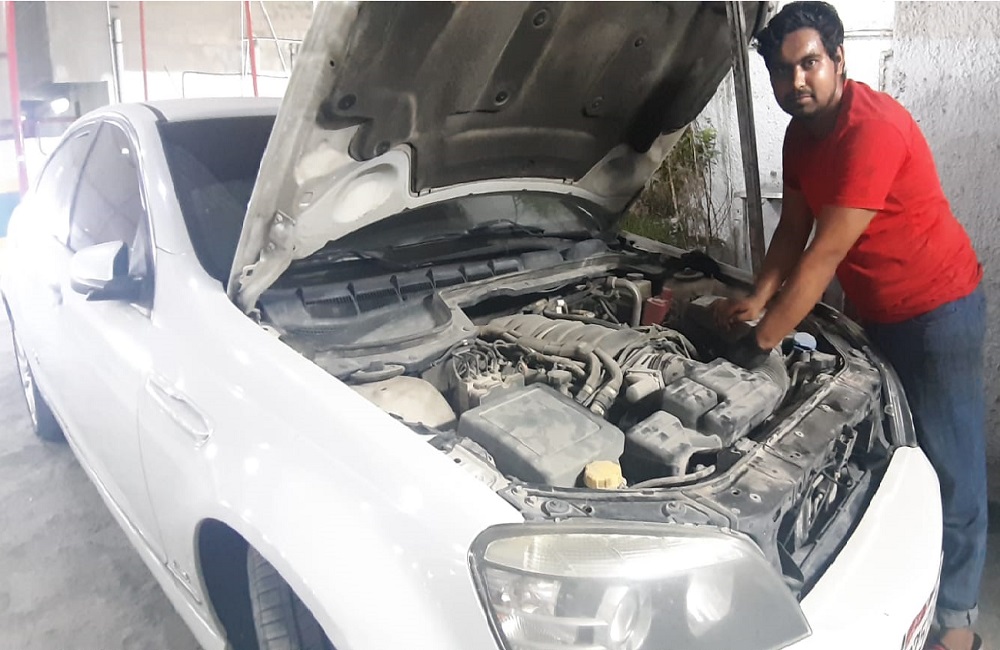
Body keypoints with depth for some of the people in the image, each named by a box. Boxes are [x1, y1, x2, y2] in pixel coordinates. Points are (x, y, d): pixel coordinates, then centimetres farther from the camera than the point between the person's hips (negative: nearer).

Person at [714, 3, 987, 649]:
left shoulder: (872, 129, -27)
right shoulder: (802, 132, 1)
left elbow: (823, 258, -29)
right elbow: (794, 229, 6)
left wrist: (758, 343, -25)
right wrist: (758, 300, -8)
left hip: (938, 310, -8)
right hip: (876, 312, 9)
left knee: (947, 466, 1)